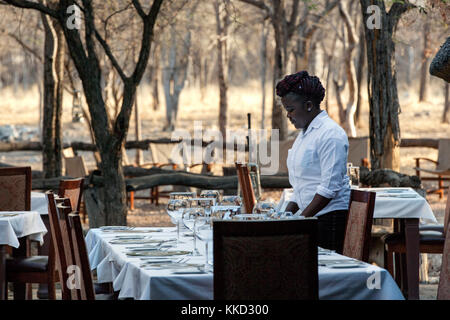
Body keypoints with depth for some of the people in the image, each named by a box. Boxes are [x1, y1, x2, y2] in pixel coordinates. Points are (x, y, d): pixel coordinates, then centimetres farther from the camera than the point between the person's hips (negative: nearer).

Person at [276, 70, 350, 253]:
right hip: (309, 217, 8)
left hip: (331, 216, -8)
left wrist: (302, 218, -16)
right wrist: (287, 214, 13)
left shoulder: (330, 134, -11)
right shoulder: (304, 133, 19)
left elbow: (330, 187, -17)